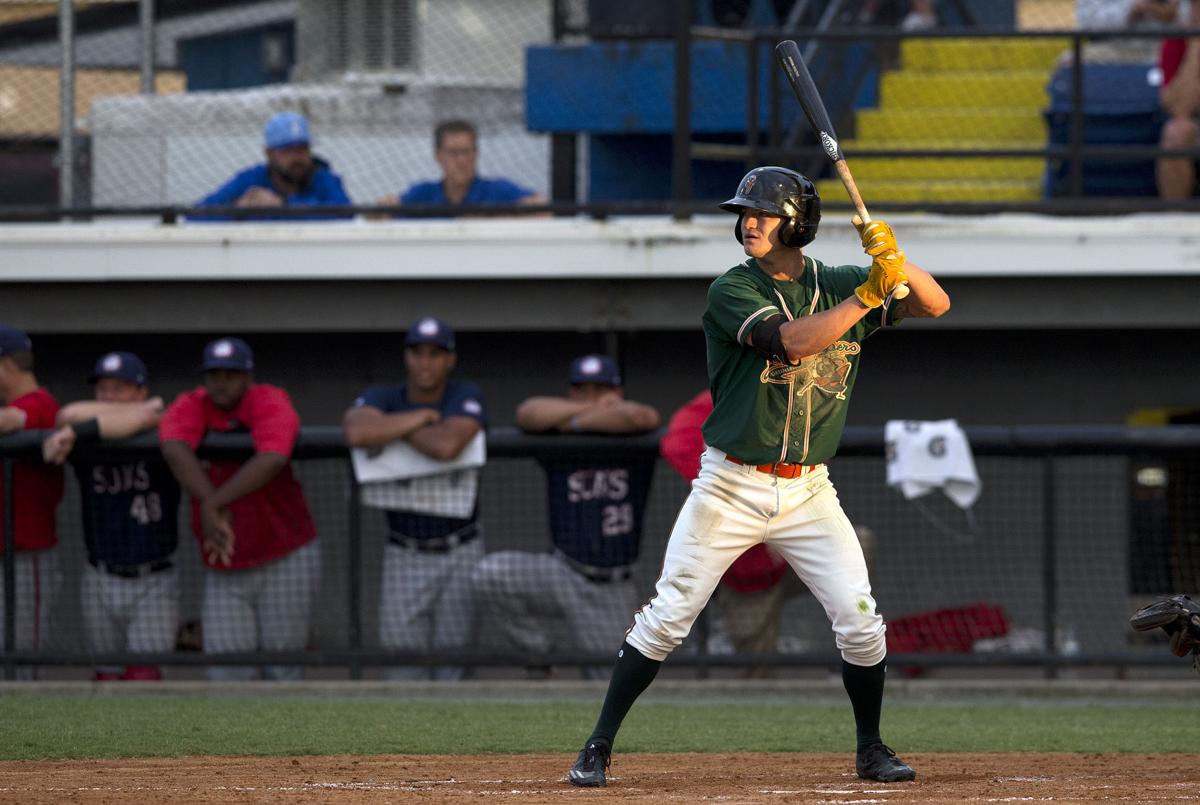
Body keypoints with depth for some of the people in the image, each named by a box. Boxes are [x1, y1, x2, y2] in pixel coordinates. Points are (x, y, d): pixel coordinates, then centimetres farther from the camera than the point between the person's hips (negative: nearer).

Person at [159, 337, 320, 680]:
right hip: (223, 571, 3)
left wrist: (213, 505, -35)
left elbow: (272, 459, -30)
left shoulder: (271, 404, -10)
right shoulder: (190, 408, 0)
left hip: (285, 561, -3)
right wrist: (211, 507, -37)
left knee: (281, 671, -1)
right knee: (226, 674, -4)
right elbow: (175, 450, -23)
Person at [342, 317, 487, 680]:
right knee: (401, 660, -1)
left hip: (459, 554, -1)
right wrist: (420, 418, -17)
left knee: (455, 655, 0)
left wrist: (392, 430, -13)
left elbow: (447, 446, -28)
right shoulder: (381, 398, -1)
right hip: (404, 556, 1)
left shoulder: (467, 398, -6)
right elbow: (356, 433, -26)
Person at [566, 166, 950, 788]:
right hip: (730, 488, -3)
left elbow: (936, 304, 2)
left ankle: (870, 751, 14)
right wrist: (870, 294, -26)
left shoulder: (837, 286, 4)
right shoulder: (732, 292, -8)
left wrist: (895, 261, -18)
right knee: (667, 617, -4)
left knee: (859, 620, -5)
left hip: (807, 493, 3)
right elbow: (791, 340, -25)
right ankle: (598, 747, 4)